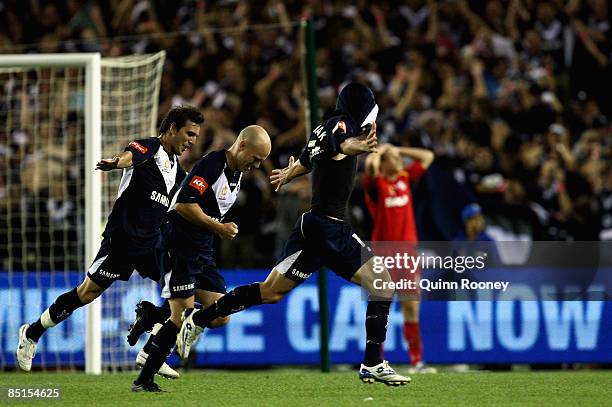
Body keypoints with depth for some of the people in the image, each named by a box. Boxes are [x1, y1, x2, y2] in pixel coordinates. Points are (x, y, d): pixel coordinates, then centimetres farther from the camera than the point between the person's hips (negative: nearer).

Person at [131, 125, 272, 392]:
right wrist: (219, 227, -18)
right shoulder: (212, 164, -16)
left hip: (203, 252, 9)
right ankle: (143, 381, -4)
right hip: (179, 247, -9)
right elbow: (184, 204, -23)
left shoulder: (237, 174, 12)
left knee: (220, 317, -1)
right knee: (183, 315, -12)